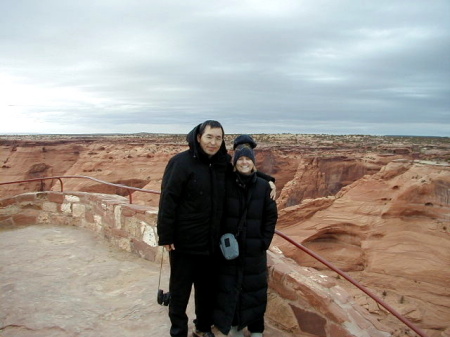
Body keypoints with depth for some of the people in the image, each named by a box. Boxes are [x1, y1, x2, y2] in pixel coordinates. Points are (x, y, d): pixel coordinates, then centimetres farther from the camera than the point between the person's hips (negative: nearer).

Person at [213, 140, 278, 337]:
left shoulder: (263, 186, -3)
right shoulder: (226, 184, -5)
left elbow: (271, 216, 2)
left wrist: (265, 241, -3)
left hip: (254, 248, 1)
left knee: (254, 288, 9)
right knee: (229, 286, 8)